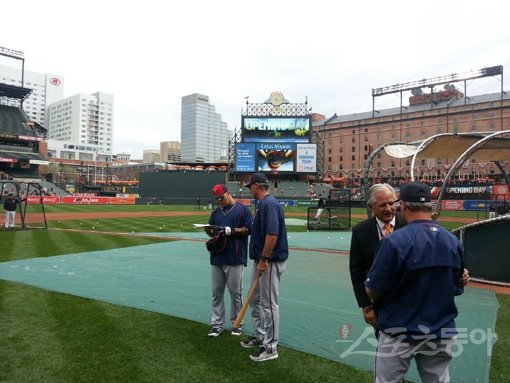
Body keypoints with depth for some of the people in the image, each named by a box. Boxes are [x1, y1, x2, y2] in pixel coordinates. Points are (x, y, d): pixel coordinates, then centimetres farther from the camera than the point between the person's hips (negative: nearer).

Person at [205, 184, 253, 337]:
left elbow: (248, 230, -9)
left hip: (235, 259, -5)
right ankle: (217, 324, 19)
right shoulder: (216, 212, 15)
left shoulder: (243, 210, -2)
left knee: (236, 292, 4)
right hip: (217, 258, 5)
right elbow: (211, 230, 15)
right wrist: (210, 230, -8)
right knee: (216, 292, 8)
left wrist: (229, 230, -18)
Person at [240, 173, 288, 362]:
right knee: (255, 300, 19)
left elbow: (272, 235, -26)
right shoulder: (262, 204, 13)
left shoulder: (269, 204, -19)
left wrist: (264, 260, -22)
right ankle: (259, 336, 34)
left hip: (270, 262, -11)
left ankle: (270, 347, 11)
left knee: (268, 304, -1)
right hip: (260, 261, 11)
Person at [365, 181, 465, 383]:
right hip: (442, 333, 5)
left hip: (400, 333, -5)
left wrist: (374, 306, 7)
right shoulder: (454, 241, -3)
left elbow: (372, 292, -15)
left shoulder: (394, 241, -21)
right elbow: (456, 289, 8)